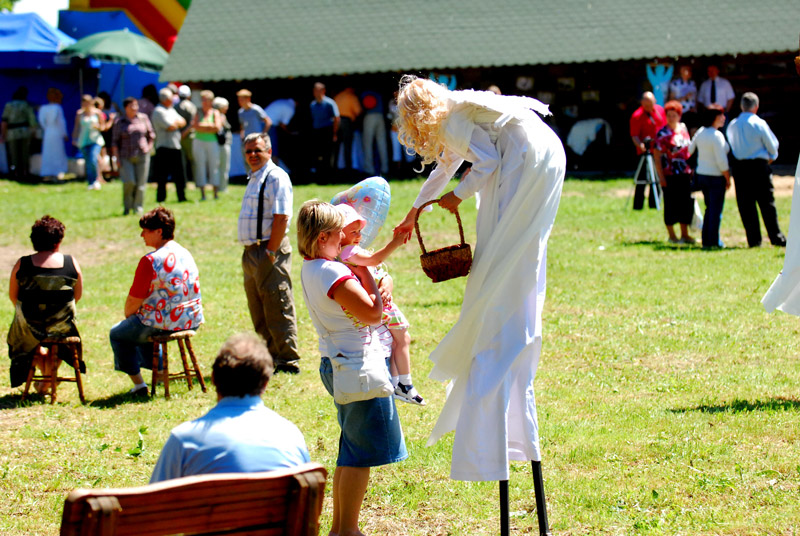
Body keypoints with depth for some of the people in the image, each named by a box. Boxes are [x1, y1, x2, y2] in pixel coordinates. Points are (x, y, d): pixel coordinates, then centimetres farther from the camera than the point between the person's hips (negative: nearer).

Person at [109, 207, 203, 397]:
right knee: (144, 326, 36)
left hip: (164, 324, -8)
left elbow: (134, 300, -14)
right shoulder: (185, 254, 8)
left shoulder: (150, 260, -18)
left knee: (117, 334, 17)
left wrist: (128, 315, 9)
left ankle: (139, 385, 15)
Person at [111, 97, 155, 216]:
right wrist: (117, 157, -3)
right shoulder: (120, 122, 1)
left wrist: (149, 147, 5)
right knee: (129, 182, -12)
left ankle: (138, 208, 9)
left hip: (142, 156, 2)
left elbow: (151, 134, 16)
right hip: (126, 157, -2)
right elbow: (114, 141, 3)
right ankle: (127, 207, 7)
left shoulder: (143, 118, 6)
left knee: (141, 184, -1)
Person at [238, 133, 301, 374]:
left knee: (277, 308, -7)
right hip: (251, 252, 10)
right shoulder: (254, 179, 18)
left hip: (269, 250, -10)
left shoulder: (276, 177, -11)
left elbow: (281, 218, -18)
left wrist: (270, 252, -21)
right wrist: (250, 252, 14)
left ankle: (288, 360, -2)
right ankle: (269, 357, 23)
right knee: (259, 310, 15)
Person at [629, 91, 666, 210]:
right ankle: (638, 205, -2)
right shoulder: (637, 116, -11)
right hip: (645, 152, -6)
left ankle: (653, 204, 18)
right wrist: (641, 145, -32)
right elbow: (634, 135, -14)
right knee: (642, 180, -6)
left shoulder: (660, 110, 7)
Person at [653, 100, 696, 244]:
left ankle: (685, 235, 18)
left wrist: (691, 168, 17)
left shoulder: (683, 128, 8)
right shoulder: (662, 134, -9)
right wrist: (661, 177, -15)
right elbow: (657, 156, -10)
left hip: (685, 173, 6)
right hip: (670, 175, -6)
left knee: (687, 204, 8)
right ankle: (672, 236, 12)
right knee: (671, 205, 1)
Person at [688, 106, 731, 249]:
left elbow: (690, 150, 16)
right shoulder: (717, 135, -18)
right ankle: (714, 241, 2)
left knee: (709, 208, 17)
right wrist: (728, 178, -11)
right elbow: (721, 161, -20)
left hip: (701, 175, 8)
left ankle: (706, 240, 17)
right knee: (716, 209, 0)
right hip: (716, 177, -8)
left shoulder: (700, 132, 4)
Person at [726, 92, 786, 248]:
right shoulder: (759, 123, -8)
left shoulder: (732, 125, 2)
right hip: (759, 166, -3)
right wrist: (772, 157, 18)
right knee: (767, 203, 2)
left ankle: (753, 239, 5)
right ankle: (776, 237, 2)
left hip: (739, 167, 3)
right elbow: (772, 145, -2)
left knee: (746, 205, 6)